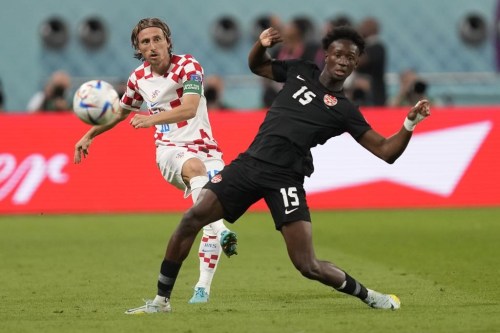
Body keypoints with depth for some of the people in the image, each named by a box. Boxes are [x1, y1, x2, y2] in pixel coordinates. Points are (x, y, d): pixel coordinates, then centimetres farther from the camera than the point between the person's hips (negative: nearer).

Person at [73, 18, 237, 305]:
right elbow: (121, 112, 27)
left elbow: (190, 109, -26)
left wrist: (153, 118, -39)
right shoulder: (139, 78, 5)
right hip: (170, 149, 0)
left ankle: (203, 287, -5)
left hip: (205, 148, 0)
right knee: (195, 166, -36)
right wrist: (89, 135, 28)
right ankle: (221, 231, -55)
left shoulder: (188, 66, -9)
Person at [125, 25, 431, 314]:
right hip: (250, 163, 4)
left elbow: (387, 152, -1)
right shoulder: (300, 71, 13)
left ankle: (367, 295, 15)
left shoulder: (344, 111, 2)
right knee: (191, 220, -10)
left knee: (308, 266, -12)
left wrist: (410, 123, -17)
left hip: (285, 179, -4)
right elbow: (256, 65, 29)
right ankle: (162, 300, 0)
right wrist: (261, 44, 7)